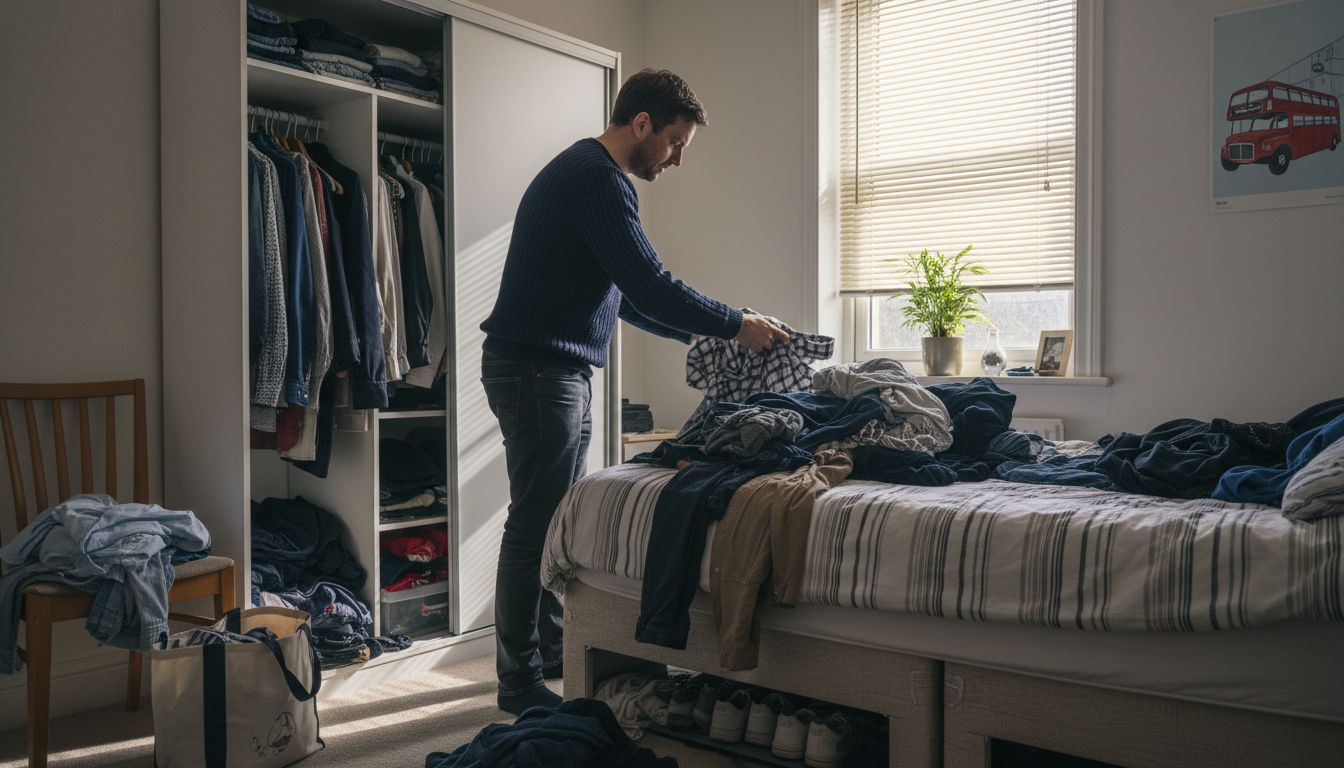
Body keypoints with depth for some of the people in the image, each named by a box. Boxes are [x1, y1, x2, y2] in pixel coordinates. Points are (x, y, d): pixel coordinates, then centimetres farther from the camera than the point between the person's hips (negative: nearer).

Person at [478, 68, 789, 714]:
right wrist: (738, 326, -10)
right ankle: (520, 681, 6)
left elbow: (621, 294, 23)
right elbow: (649, 286, -20)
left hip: (561, 371, 11)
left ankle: (552, 651, 27)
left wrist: (698, 333, 17)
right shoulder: (595, 177, -14)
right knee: (534, 526, -5)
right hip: (534, 370, -11)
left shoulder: (589, 173, 19)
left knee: (559, 518, 15)